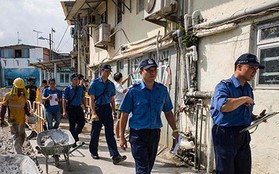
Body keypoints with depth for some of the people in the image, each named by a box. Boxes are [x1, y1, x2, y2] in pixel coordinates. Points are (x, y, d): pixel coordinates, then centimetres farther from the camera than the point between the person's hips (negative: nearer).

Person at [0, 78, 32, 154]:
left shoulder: (23, 96, 5)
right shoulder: (8, 96, -7)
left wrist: (29, 114, -2)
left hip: (22, 120, 5)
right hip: (13, 120, -5)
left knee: (22, 136, 15)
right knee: (17, 136, -8)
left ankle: (19, 150, 36)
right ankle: (19, 154, -3)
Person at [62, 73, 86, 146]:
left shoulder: (80, 88, 8)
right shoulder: (67, 89, -4)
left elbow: (83, 98, 17)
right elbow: (64, 100, -7)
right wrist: (64, 111, -14)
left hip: (79, 107, 4)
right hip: (71, 108, -4)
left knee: (82, 122, 1)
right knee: (72, 124, 2)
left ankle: (75, 134, 28)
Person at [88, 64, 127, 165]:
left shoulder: (111, 84, 9)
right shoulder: (95, 83, -3)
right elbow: (92, 99, -8)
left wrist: (114, 111, 11)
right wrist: (93, 113, -16)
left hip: (107, 108, 3)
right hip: (98, 108, -3)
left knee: (110, 133, -1)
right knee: (95, 132, 9)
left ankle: (115, 156, -6)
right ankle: (93, 152, 29)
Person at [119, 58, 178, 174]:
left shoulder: (162, 90, 2)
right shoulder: (133, 91, -9)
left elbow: (168, 112, 11)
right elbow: (124, 114, -6)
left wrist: (175, 130, 7)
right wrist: (122, 137, -6)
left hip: (155, 133, 4)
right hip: (138, 134, -4)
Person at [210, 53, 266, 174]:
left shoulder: (248, 89, 12)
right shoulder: (224, 86, -13)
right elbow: (223, 106, -34)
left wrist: (256, 118, 3)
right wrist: (245, 99, -20)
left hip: (243, 136, 8)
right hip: (226, 135, -8)